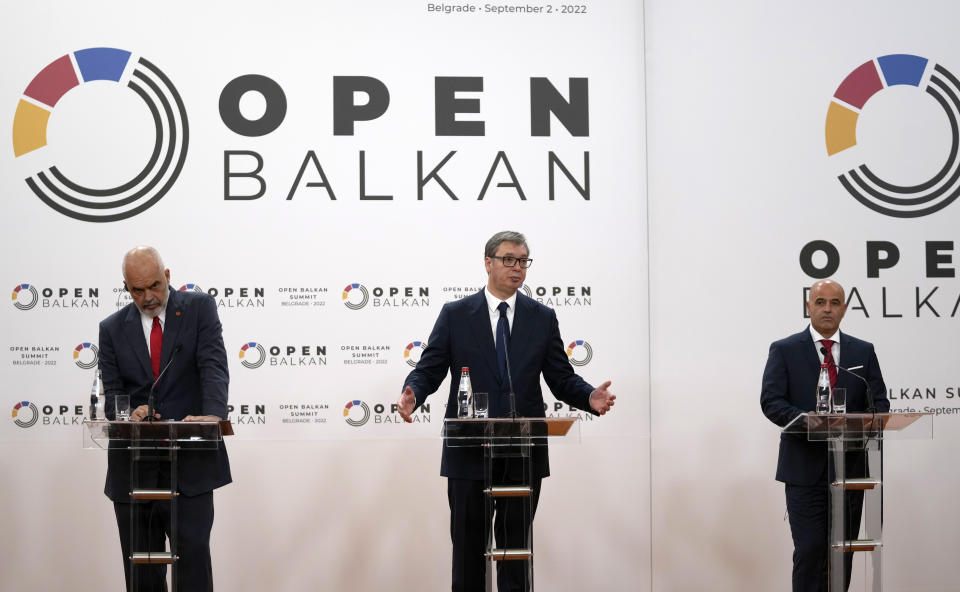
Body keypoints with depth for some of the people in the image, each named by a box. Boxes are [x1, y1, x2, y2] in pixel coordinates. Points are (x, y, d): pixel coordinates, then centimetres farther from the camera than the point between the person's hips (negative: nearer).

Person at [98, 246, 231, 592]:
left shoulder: (199, 308, 3)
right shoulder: (112, 329, 10)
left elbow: (214, 366, -10)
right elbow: (112, 392, 5)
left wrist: (212, 414, -29)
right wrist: (129, 414, -19)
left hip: (190, 463, -3)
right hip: (134, 469, 3)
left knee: (193, 555, -10)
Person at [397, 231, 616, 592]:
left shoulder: (542, 318, 7)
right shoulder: (455, 315, 3)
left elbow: (562, 379, 6)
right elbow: (429, 370, 1)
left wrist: (590, 397, -14)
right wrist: (413, 394, -21)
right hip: (469, 455, -1)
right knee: (468, 546, 5)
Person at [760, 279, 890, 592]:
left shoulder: (864, 351, 11)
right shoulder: (784, 350, 2)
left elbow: (880, 402, 7)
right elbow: (771, 401, -7)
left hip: (850, 468, 3)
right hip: (805, 469, -3)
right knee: (809, 551, -8)